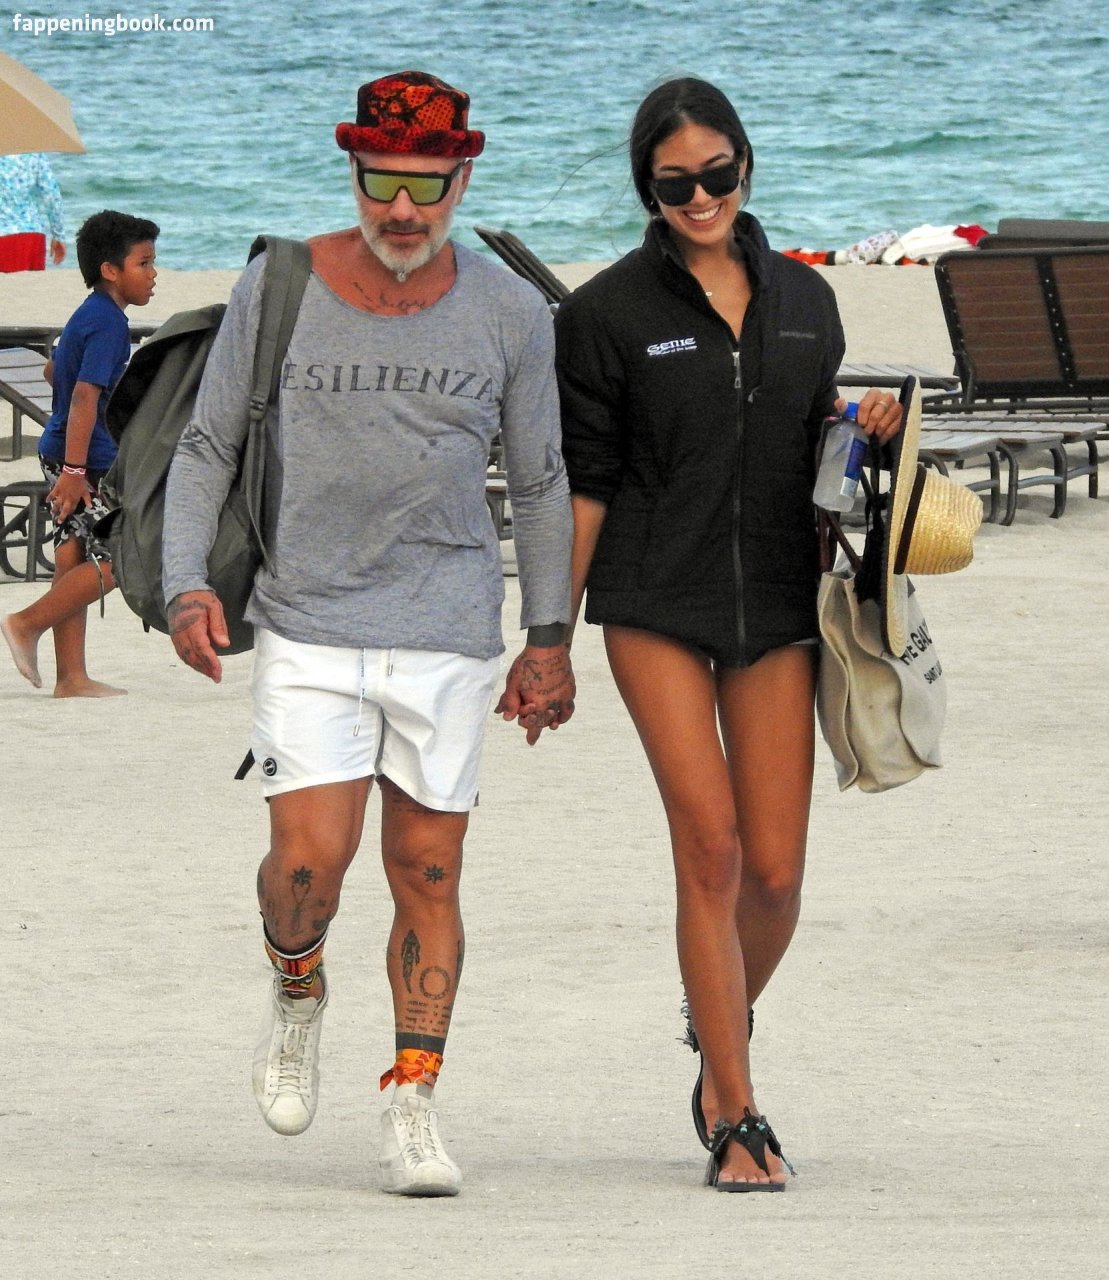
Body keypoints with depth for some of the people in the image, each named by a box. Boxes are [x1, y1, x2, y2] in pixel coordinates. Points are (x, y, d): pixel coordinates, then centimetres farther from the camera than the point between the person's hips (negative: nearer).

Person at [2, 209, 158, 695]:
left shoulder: (87, 315, 13)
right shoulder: (108, 324, -17)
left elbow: (53, 370, 29)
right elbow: (85, 396, -23)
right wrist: (74, 470, -26)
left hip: (62, 455, 10)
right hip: (88, 461, -10)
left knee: (74, 562, 9)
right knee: (115, 560, -5)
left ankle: (72, 678, 11)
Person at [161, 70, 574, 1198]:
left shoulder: (508, 315, 1)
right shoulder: (278, 290, -3)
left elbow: (539, 482, 12)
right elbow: (206, 448, 6)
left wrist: (549, 639, 9)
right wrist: (187, 585, -8)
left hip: (448, 635, 1)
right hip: (307, 628, -1)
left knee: (426, 871, 1)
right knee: (309, 861, -12)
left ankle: (413, 1105, 10)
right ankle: (296, 989, 20)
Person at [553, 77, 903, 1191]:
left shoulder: (803, 300, 11)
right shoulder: (608, 312, -1)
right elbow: (584, 481, 1)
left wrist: (862, 429, -1)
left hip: (777, 603, 3)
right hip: (657, 606, -3)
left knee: (775, 870, -1)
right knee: (711, 847, -11)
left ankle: (721, 1029, 29)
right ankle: (735, 1117, -6)